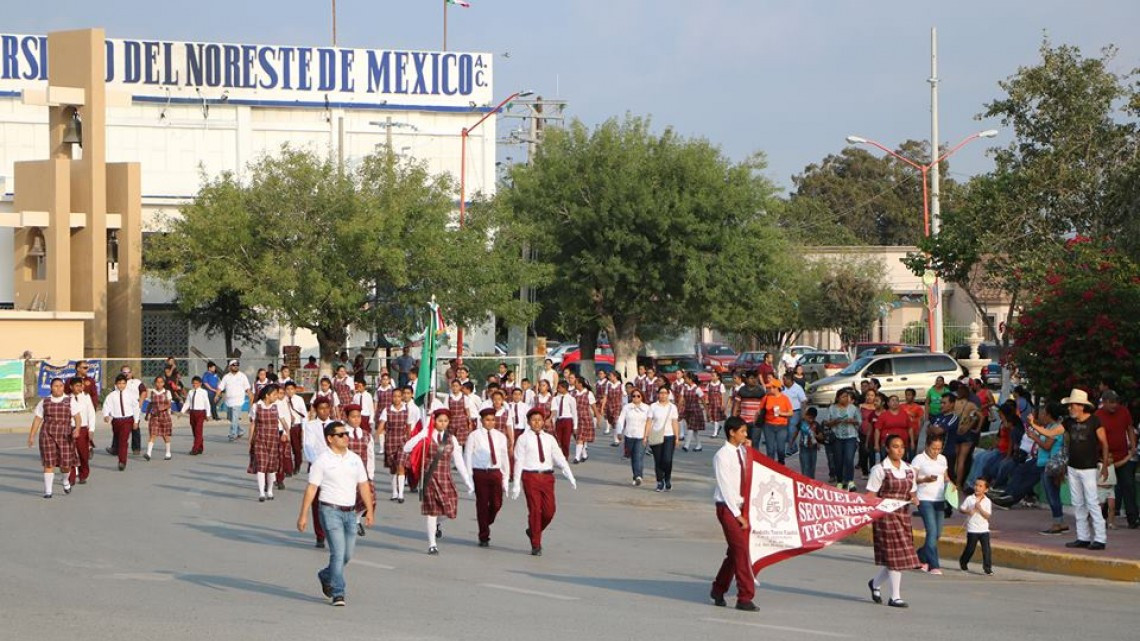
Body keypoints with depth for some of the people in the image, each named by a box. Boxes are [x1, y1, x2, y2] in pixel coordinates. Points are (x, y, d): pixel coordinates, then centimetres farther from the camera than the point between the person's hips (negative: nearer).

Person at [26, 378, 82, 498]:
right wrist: (31, 436, 5)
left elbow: (77, 417, -4)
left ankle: (66, 481, 31)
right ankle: (48, 490, 1)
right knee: (49, 462, -5)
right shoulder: (44, 402, 9)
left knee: (65, 463, -1)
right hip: (47, 434, 1)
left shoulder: (69, 401, 5)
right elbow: (37, 419, 9)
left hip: (65, 435, 0)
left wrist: (77, 428, -22)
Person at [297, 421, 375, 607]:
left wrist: (369, 510, 10)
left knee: (347, 554, 10)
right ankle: (337, 593, -9)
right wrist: (303, 515, -7)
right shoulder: (322, 462, -4)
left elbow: (363, 485, 16)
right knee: (338, 552, -13)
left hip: (350, 512, 6)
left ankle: (325, 577, 36)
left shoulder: (355, 459, 11)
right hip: (331, 511, -6)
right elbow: (311, 488, -5)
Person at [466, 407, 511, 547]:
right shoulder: (474, 436, 0)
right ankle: (484, 537, 9)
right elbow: (467, 456, 1)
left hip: (496, 473, 3)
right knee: (482, 504, -1)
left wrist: (506, 478, 9)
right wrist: (469, 478, -4)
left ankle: (486, 524, 27)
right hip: (480, 473, -3)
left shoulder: (500, 437, 9)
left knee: (496, 504, -3)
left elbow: (505, 458, 12)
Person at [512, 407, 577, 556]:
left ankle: (533, 531, 27)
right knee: (535, 510, -5)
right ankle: (536, 545, 5)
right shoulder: (523, 439, 2)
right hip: (530, 476, -3)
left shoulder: (549, 439, 11)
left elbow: (559, 458, 5)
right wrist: (516, 484, -6)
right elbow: (519, 461, -1)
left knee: (549, 510, -1)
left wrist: (570, 476, -8)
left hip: (547, 477, 3)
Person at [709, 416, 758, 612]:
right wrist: (737, 515, -15)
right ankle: (745, 598, -6)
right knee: (741, 550, -10)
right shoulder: (722, 456, -15)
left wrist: (748, 450, 6)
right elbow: (726, 488, -16)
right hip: (727, 507, -8)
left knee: (735, 551, 12)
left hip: (741, 507, 8)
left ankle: (718, 590, 28)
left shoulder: (742, 452, 8)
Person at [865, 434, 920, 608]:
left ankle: (875, 583, 30)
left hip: (903, 515, 6)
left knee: (901, 556, 6)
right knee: (894, 556, -7)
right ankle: (895, 597, 0)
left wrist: (914, 499, -3)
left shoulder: (909, 470, 12)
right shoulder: (880, 470, -6)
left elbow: (912, 492, 19)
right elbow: (870, 496, -7)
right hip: (885, 514, -6)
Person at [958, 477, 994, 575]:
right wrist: (967, 511, -17)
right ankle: (963, 563, 31)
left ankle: (988, 568, -2)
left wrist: (980, 508, -20)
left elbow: (988, 516, -8)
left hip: (984, 529, 0)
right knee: (970, 548, 8)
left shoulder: (987, 501, -2)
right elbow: (961, 509, 3)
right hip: (972, 529, 0)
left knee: (986, 549, -6)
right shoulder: (969, 499, -1)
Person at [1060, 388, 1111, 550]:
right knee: (1078, 504, 9)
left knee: (1092, 503, -10)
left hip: (1088, 468, -7)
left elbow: (1104, 443, -6)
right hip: (1073, 468, 7)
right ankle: (1083, 537, 16)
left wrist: (1105, 465, -8)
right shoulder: (1069, 422, 6)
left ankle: (1100, 539, -8)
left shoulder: (1094, 421, -10)